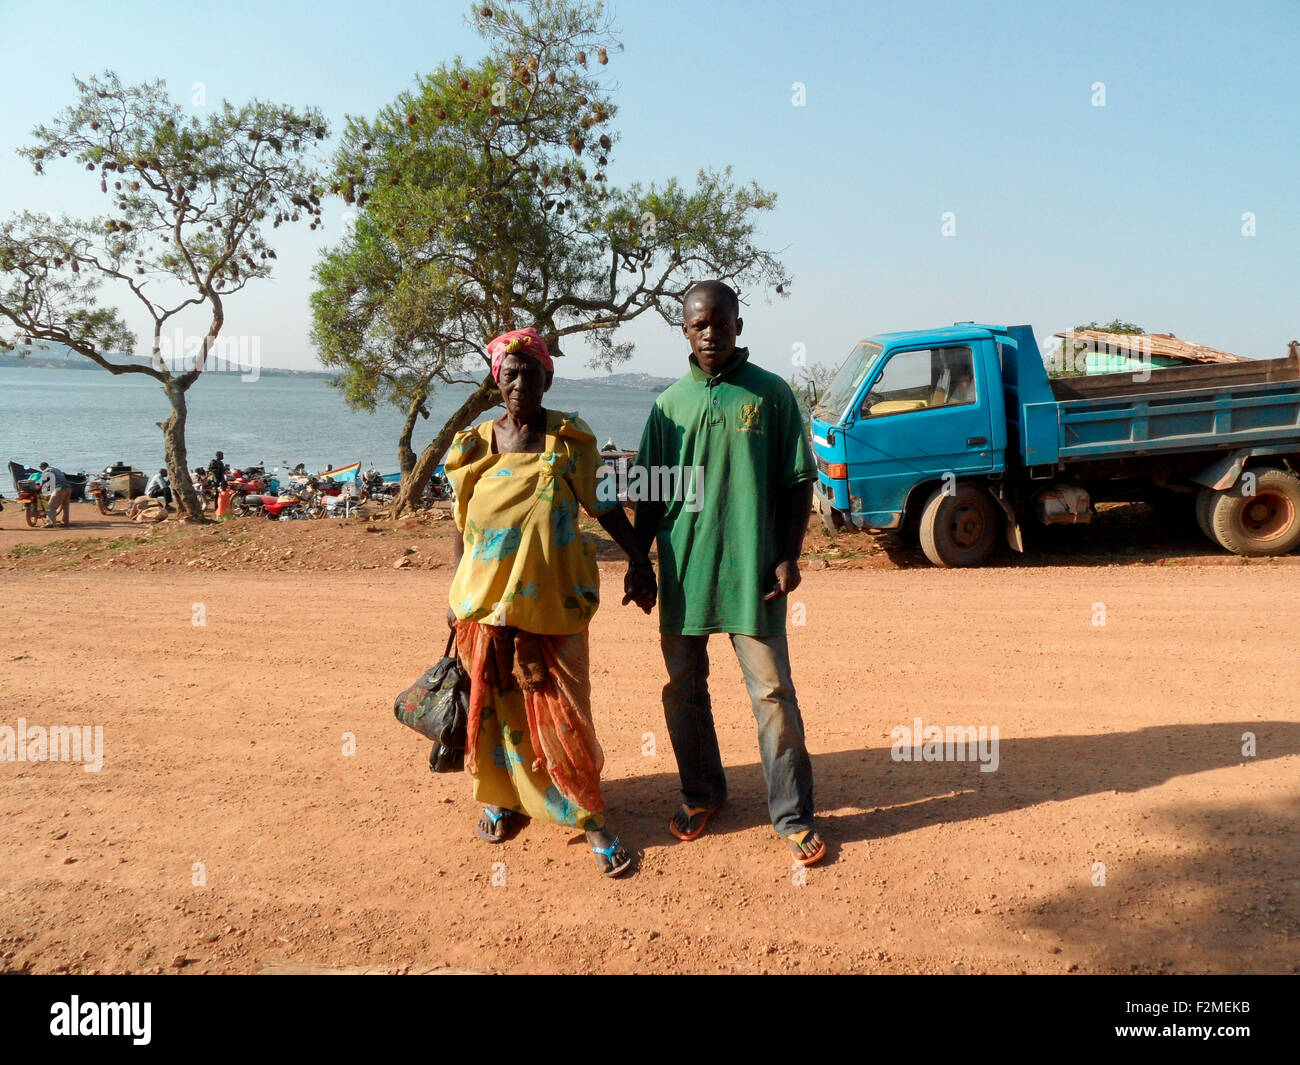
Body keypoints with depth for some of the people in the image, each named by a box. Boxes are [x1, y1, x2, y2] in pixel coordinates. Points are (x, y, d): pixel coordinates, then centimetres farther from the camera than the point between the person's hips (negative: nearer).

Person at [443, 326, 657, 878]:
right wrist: (457, 598, 10)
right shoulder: (474, 445, 3)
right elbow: (463, 527, 9)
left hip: (552, 603, -2)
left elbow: (603, 505, 5)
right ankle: (501, 798, 35)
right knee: (496, 705, 14)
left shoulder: (569, 440, -3)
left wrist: (639, 559, -1)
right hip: (487, 604, 3)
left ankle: (592, 818, 15)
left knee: (561, 713, 0)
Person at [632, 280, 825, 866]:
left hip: (752, 572, -3)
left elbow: (797, 483, 0)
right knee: (683, 691, 12)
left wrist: (788, 556, -7)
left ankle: (793, 816, 13)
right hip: (682, 571, 4)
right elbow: (649, 493, 12)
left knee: (773, 693, 0)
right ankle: (700, 795, 31)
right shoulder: (670, 402, 8)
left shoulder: (771, 393, 0)